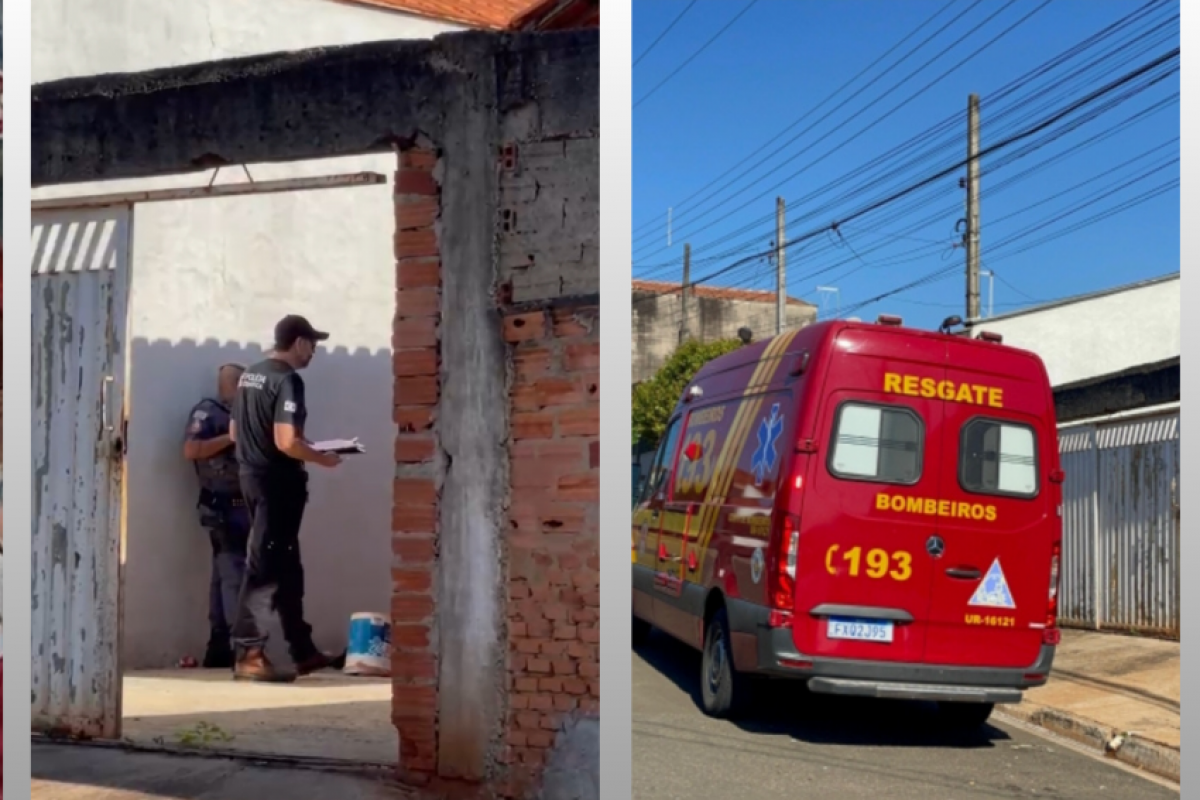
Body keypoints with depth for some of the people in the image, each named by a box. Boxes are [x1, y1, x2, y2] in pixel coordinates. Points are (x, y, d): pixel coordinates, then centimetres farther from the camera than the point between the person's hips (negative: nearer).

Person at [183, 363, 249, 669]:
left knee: (226, 573, 8)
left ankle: (220, 647, 10)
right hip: (223, 505, -8)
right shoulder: (207, 411, -4)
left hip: (241, 504, 8)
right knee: (235, 572, -12)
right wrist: (232, 436, -16)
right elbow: (191, 450, -17)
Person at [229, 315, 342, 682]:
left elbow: (234, 433, 19)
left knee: (286, 565, 15)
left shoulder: (249, 376, 13)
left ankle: (302, 649, 22)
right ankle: (248, 654, -3)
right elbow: (286, 442, -23)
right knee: (265, 567, -6)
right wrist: (322, 459, -9)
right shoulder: (287, 380, -16)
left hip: (252, 476, 10)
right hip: (278, 482, -10)